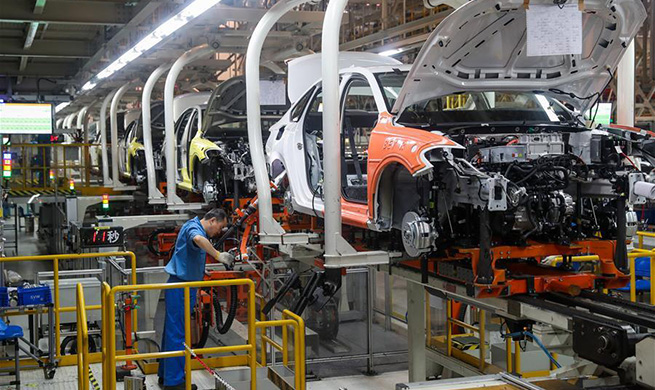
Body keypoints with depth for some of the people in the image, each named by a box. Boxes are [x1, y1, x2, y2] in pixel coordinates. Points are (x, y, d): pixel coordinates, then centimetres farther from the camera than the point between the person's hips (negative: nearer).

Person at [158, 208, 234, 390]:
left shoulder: (196, 228, 18)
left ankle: (166, 375, 25)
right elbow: (198, 239, -41)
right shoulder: (194, 227, -15)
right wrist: (218, 255, -41)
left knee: (172, 331, 16)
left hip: (182, 288, 11)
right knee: (178, 333, -7)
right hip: (181, 288, -11)